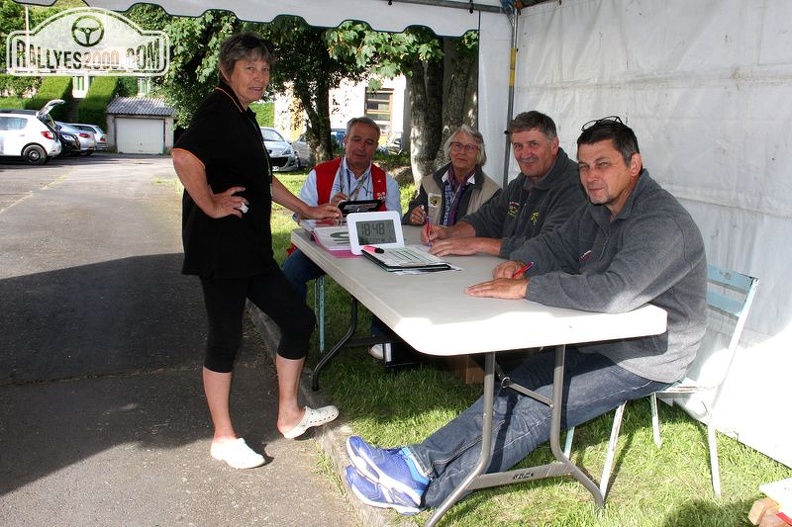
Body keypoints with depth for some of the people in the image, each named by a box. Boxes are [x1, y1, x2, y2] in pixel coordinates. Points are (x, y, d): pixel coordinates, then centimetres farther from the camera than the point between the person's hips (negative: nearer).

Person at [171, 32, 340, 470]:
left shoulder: (243, 117, 18)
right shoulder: (217, 112, -13)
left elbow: (262, 179, 30)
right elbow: (184, 157, -34)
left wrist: (307, 210, 30)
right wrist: (212, 206, -24)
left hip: (252, 249, 10)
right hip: (221, 249, -10)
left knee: (298, 320, 12)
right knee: (226, 338, 1)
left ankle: (289, 415, 26)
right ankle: (223, 438, 18)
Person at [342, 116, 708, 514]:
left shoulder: (662, 223, -23)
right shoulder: (599, 209, 8)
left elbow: (613, 292, -37)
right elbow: (556, 245, 17)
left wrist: (525, 287, -32)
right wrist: (521, 261, -7)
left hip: (643, 358, -9)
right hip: (598, 342, 9)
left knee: (535, 411, -18)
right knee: (513, 392, -6)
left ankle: (424, 492, -16)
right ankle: (416, 462, -11)